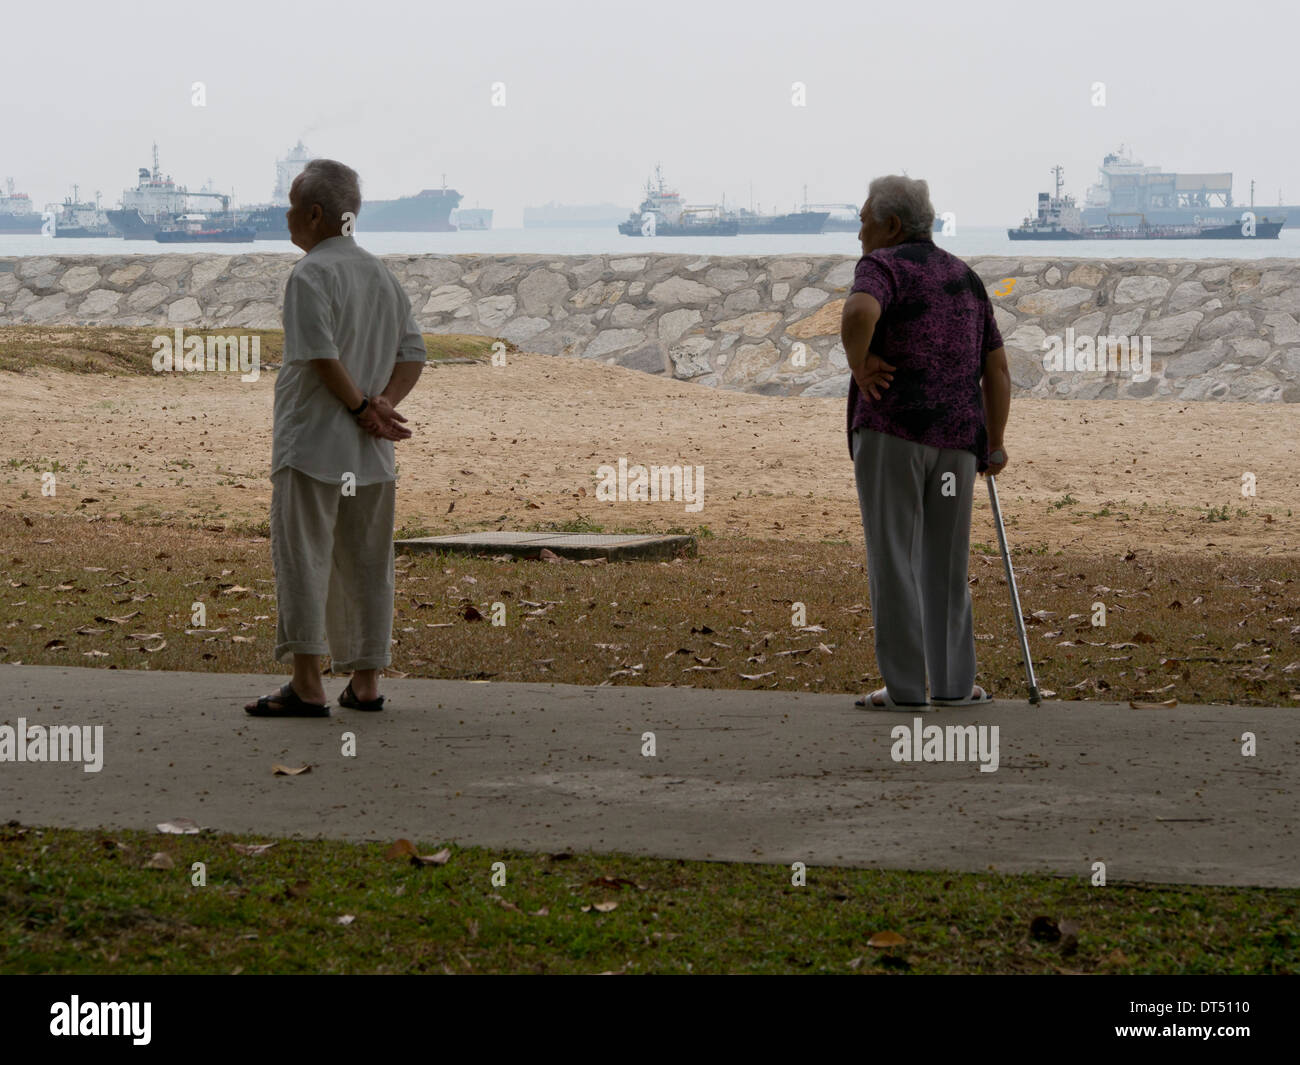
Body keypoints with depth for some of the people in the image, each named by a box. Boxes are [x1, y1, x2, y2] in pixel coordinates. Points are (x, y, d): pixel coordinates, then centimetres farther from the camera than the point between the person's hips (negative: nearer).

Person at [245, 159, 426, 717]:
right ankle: (364, 681, 15)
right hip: (370, 454, 7)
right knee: (365, 565, 12)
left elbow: (322, 357, -21)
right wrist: (382, 404, -3)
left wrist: (363, 407, -9)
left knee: (303, 559, -7)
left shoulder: (310, 276, -10)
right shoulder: (381, 274, 14)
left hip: (312, 444, -7)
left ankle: (307, 685, -12)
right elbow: (412, 356, 10)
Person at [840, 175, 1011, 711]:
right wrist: (994, 446, 26)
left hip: (892, 426, -6)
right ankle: (953, 682, 15)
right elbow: (997, 371, 18)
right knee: (945, 561, 15)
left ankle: (906, 687, -2)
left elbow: (859, 313, -27)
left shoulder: (884, 267, -3)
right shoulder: (966, 279, 17)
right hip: (955, 436, 6)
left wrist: (858, 367, -10)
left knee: (892, 558, 0)